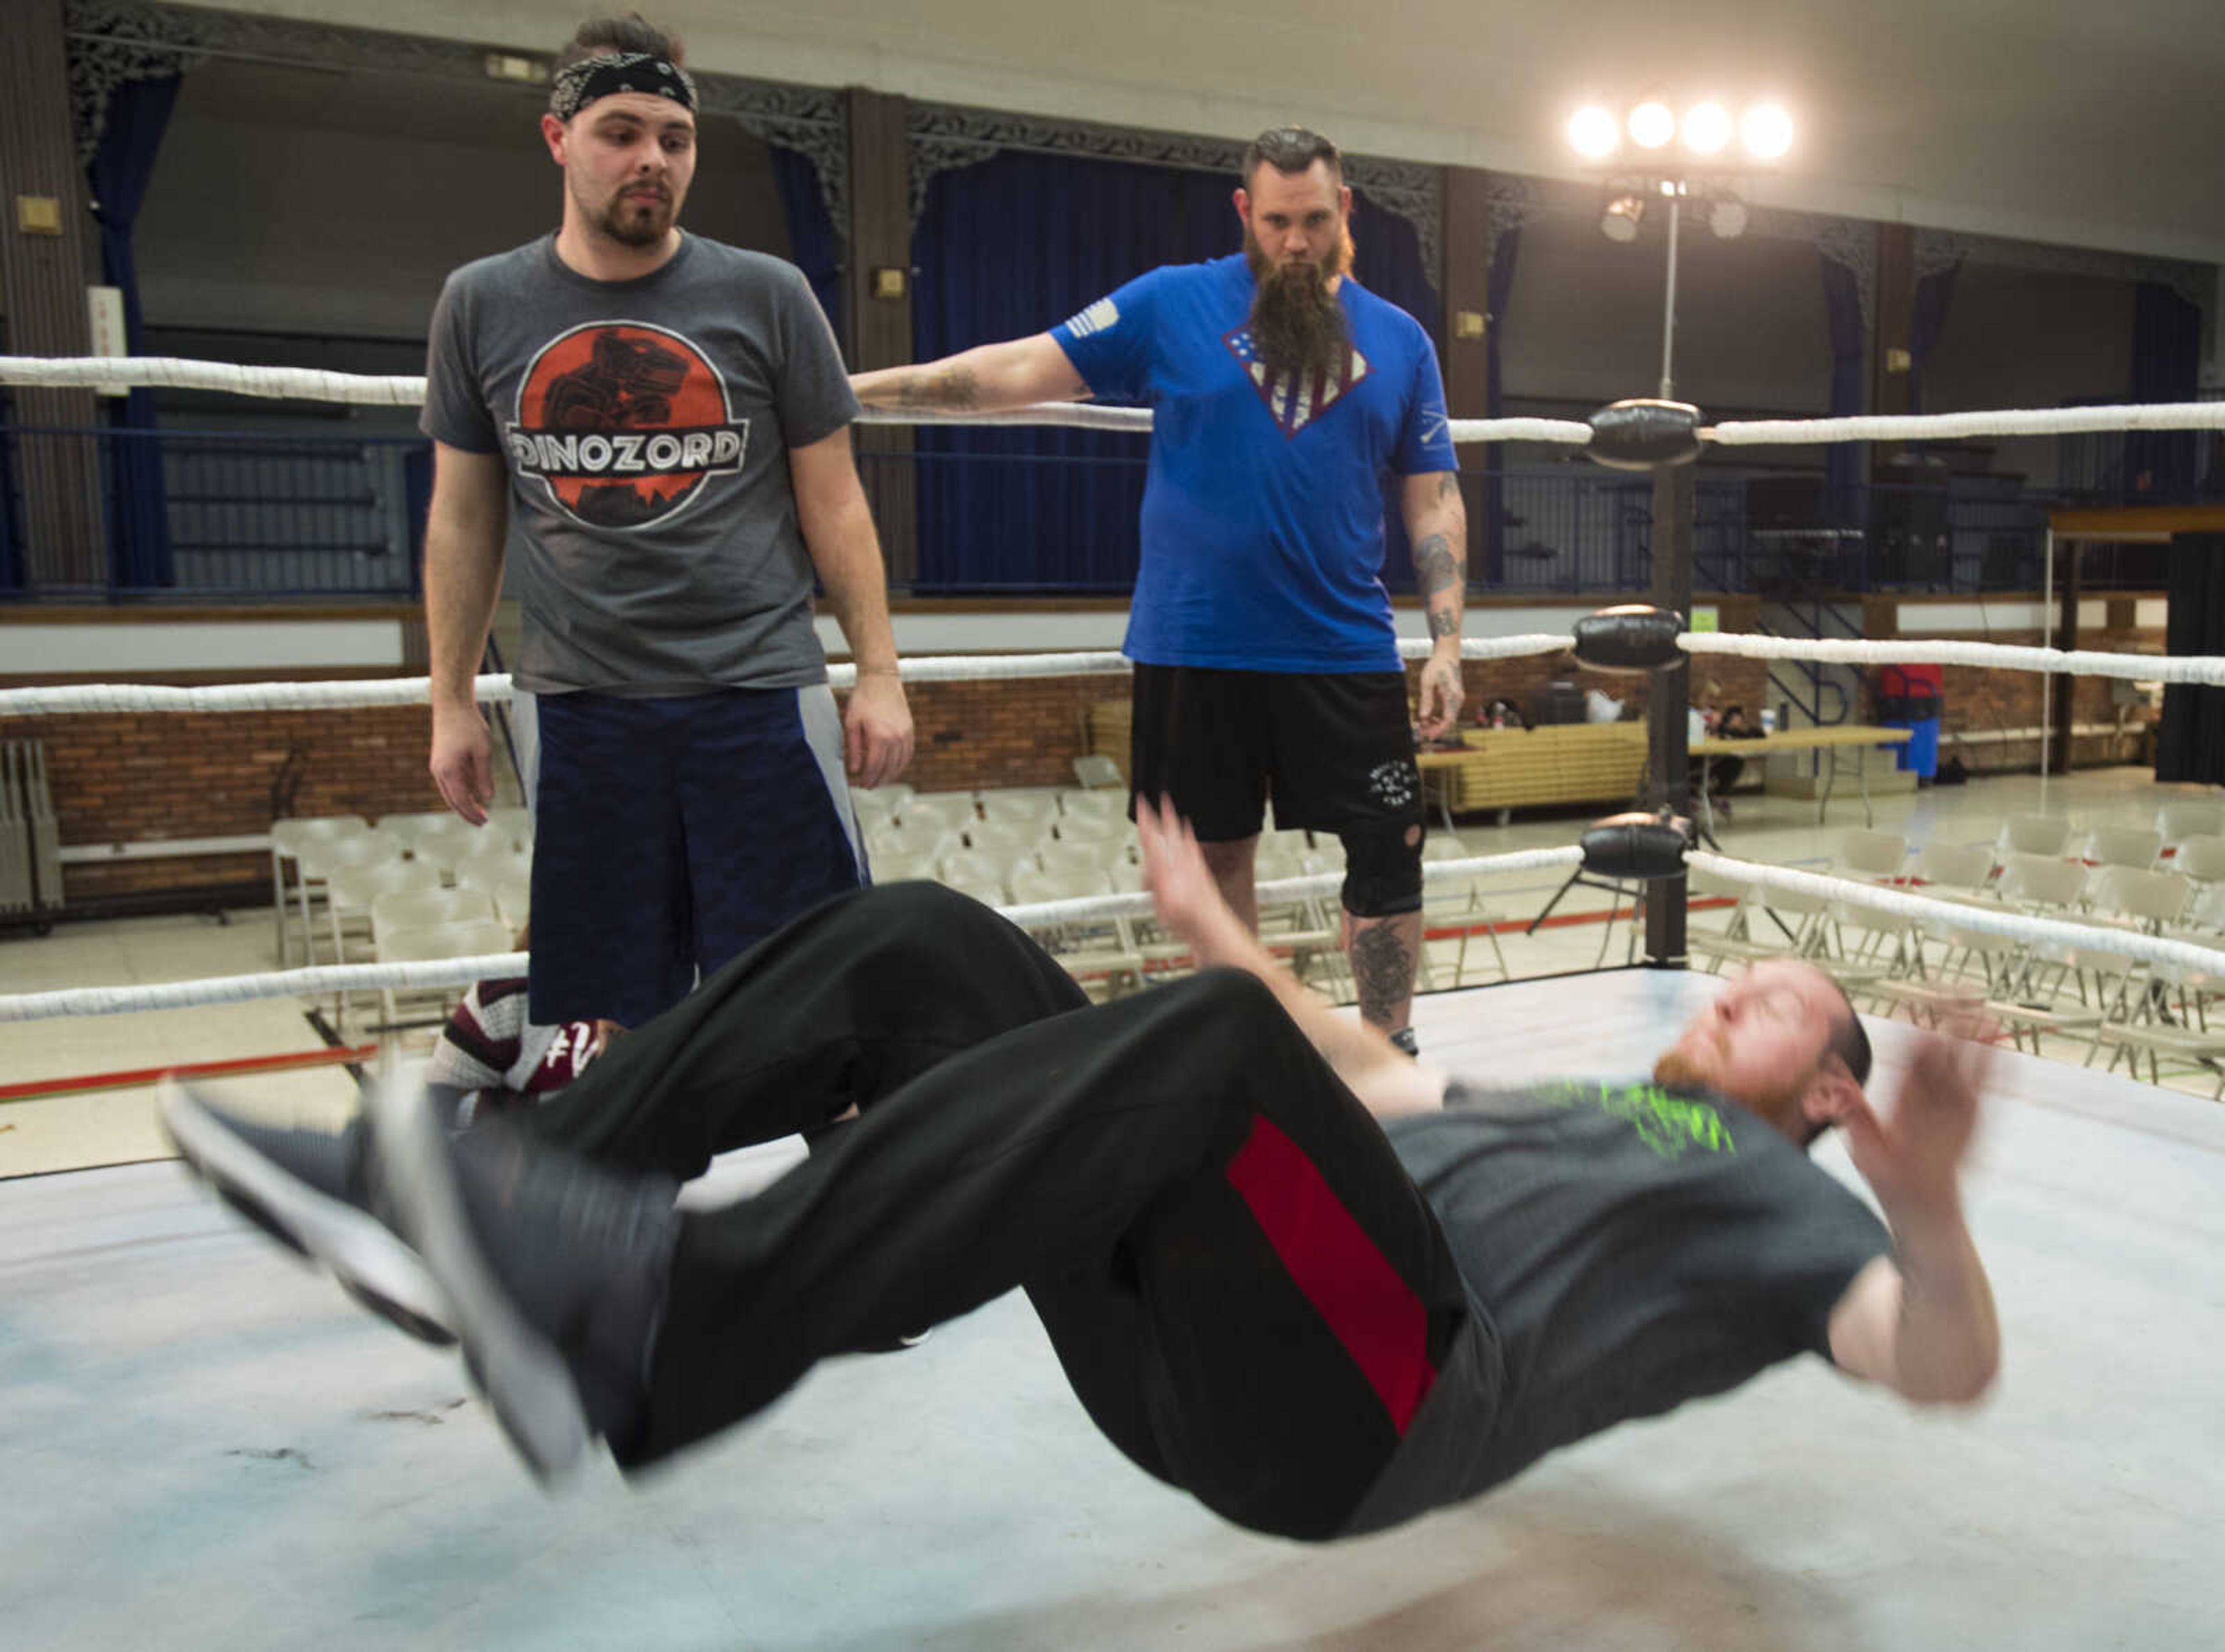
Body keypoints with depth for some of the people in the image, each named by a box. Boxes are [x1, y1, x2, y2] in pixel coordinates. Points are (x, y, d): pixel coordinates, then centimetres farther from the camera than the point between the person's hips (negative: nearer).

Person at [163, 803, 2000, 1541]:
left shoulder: (1773, 1202, 17)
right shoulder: (1575, 1098, 37)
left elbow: (1949, 1370, 0)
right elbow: (1371, 1072, 42)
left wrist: (1928, 1200, -21)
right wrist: (1216, 922, 43)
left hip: (1366, 1403, -7)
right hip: (1191, 1355, 8)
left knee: (1218, 1039, -37)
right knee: (920, 944, -4)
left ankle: (651, 1333, -42)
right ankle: (468, 1214, -8)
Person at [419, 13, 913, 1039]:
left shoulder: (766, 297, 1)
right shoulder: (481, 307, 5)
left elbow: (834, 505, 3)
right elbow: (463, 519, 11)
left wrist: (879, 673, -2)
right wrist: (452, 702, 9)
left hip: (760, 696, -1)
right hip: (582, 710, 2)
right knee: (606, 1020, 9)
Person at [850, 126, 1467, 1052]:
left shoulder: (1399, 340, 7)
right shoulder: (1173, 305, 2)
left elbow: (1433, 499, 7)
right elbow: (1024, 370, -1)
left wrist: (1446, 643, -1)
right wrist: (859, 388, -8)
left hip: (1345, 653, 1)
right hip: (1193, 649, -1)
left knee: (1389, 852, 1)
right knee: (1217, 853, 9)